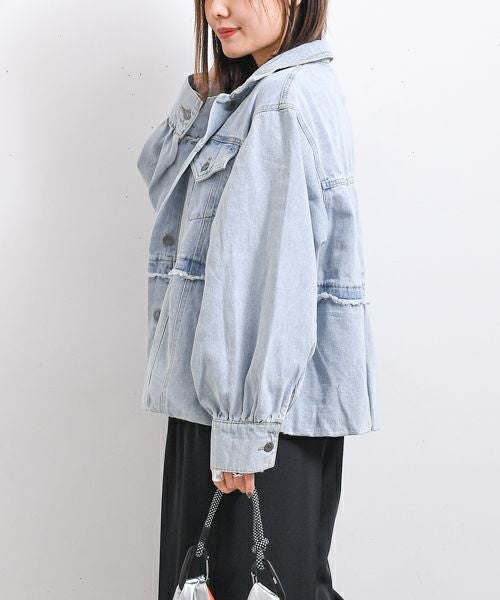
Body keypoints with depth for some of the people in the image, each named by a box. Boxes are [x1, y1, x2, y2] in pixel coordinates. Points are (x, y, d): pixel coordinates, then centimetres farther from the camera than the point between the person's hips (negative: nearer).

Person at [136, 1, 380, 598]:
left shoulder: (286, 100, -17)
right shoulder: (252, 91, 14)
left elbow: (277, 275, -22)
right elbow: (159, 170, 17)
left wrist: (244, 425, -22)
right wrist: (201, 92, 2)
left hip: (272, 392, -9)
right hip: (219, 385, 9)